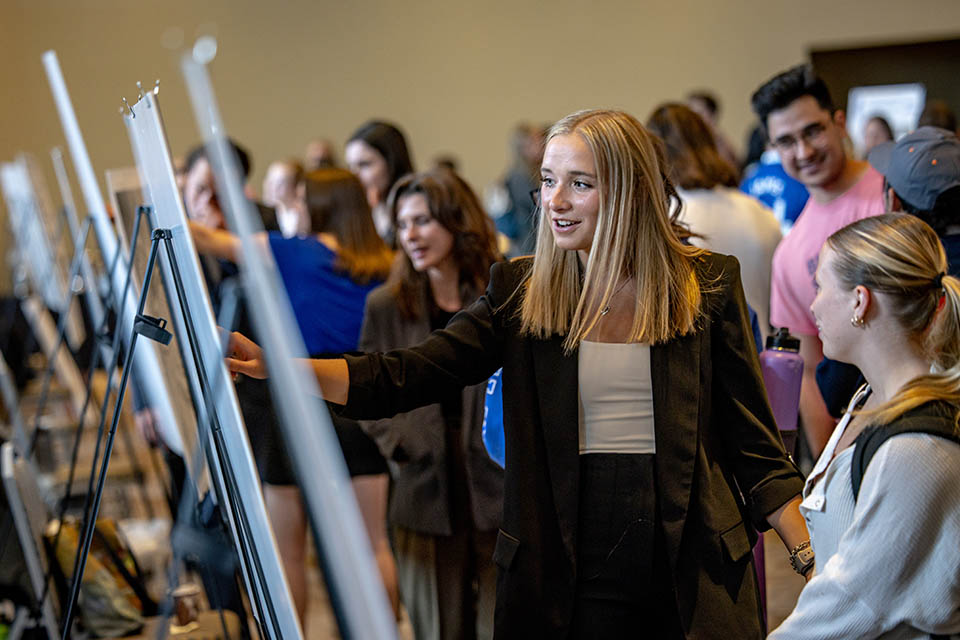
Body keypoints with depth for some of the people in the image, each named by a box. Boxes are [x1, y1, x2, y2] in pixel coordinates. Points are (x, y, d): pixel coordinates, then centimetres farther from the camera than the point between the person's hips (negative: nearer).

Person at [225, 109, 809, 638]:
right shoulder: (521, 291, 4)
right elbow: (403, 378, -6)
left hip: (695, 575, -1)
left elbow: (752, 443, 3)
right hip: (565, 578, 1)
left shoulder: (709, 285, 1)